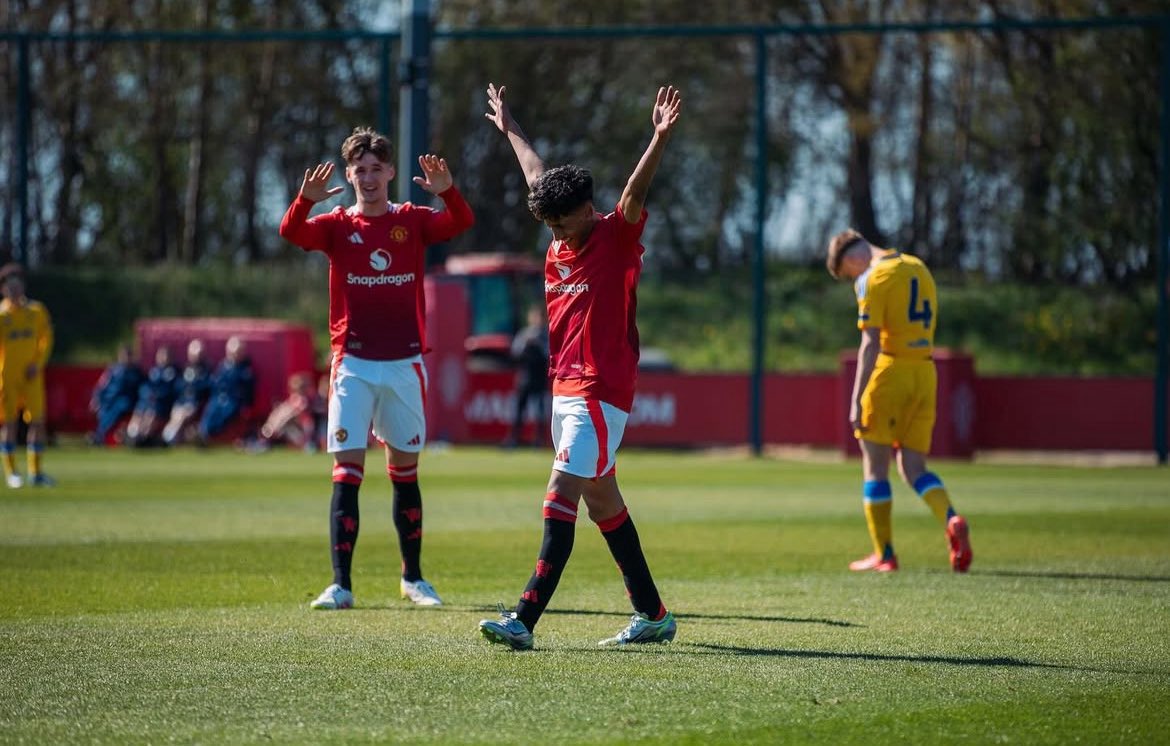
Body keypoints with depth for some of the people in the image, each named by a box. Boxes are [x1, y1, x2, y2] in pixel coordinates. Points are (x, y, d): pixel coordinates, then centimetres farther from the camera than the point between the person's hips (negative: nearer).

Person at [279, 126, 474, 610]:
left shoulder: (413, 220, 5)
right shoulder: (337, 225, 3)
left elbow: (461, 224, -12)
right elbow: (292, 233, -16)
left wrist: (446, 191, -32)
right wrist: (306, 200, -36)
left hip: (405, 362, 1)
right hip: (353, 364, -1)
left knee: (405, 470, 11)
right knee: (346, 471, -9)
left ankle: (413, 578, 23)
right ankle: (340, 585, -11)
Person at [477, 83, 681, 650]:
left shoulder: (617, 239, -7)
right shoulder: (558, 247, 13)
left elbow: (636, 191, -24)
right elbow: (538, 178, 28)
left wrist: (661, 137, -40)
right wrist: (509, 129, 42)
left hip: (600, 395, -9)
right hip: (565, 390, 9)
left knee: (560, 500, -15)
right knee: (602, 503, 12)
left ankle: (524, 619, -21)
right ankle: (652, 615, 19)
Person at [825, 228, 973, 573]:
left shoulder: (872, 279, -9)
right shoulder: (918, 267, 16)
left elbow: (871, 344, -16)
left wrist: (856, 400, -16)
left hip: (889, 373, -7)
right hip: (925, 373, 7)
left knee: (875, 465, 4)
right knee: (914, 466, 8)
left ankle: (884, 554, 6)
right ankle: (952, 521, -18)